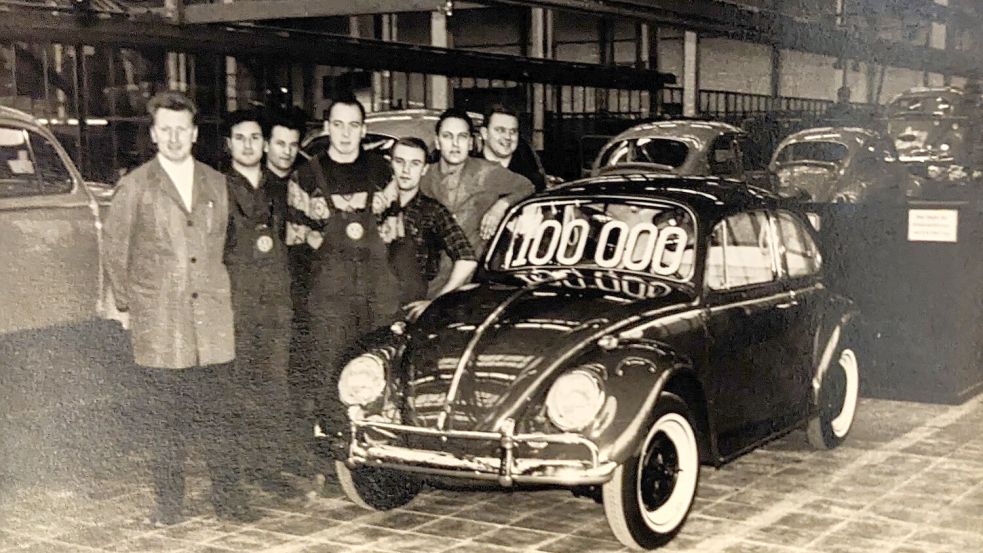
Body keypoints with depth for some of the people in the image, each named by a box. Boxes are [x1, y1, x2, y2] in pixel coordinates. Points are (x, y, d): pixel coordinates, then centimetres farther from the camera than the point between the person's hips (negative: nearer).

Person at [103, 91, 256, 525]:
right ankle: (168, 501, 12)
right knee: (166, 415, 2)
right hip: (158, 321, -2)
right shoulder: (134, 187, 2)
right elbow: (115, 250, 6)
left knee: (215, 410, 4)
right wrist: (126, 306, 3)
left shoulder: (215, 183, 11)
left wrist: (216, 290, 12)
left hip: (212, 315, 2)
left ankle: (227, 497, 12)